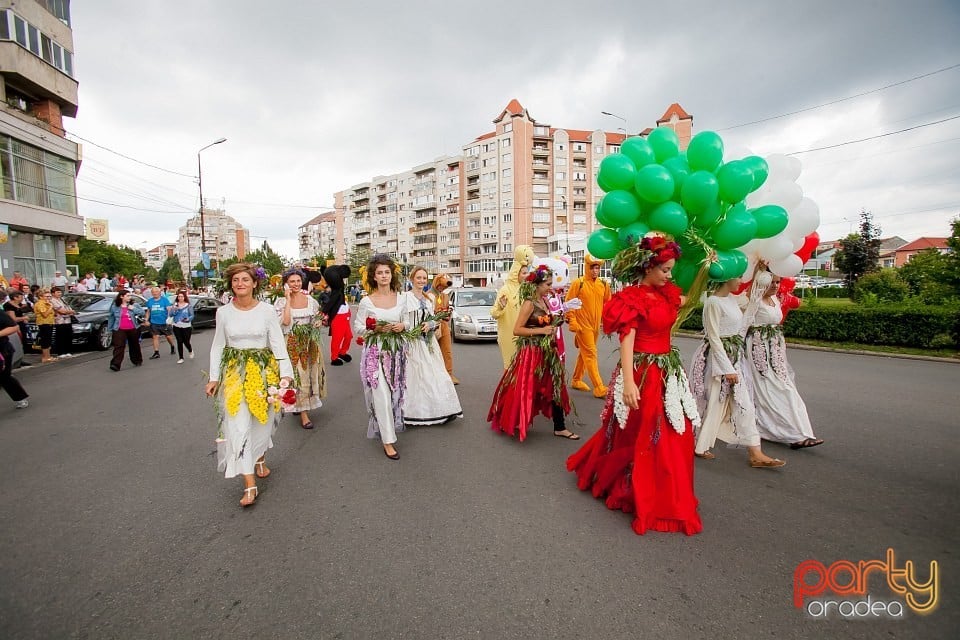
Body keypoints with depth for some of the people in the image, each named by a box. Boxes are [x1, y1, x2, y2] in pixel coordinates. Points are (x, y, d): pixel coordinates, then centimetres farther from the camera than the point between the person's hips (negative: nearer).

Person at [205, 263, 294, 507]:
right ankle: (250, 484, 2)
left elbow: (278, 344, -6)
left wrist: (285, 374, -13)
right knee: (238, 425, -5)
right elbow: (217, 347, 8)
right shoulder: (224, 312, 1)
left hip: (264, 371, -1)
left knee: (262, 420, 12)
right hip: (234, 372, 1)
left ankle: (260, 458, 42)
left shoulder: (267, 310, -5)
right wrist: (214, 378, 5)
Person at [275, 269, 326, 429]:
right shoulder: (281, 302, -5)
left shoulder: (310, 300, 4)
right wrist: (288, 299, -16)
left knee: (309, 374, 11)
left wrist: (319, 322, -7)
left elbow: (318, 317, 17)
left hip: (310, 343, 4)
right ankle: (303, 413, 4)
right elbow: (285, 321, -20)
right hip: (292, 344, -4)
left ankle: (303, 405, 33)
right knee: (298, 376, -3)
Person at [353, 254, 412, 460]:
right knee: (382, 396, -5)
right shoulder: (366, 301, -5)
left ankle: (387, 427, 35)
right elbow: (357, 326, 0)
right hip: (375, 353, -3)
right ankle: (388, 440, 5)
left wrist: (402, 326, -9)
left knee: (395, 393, 12)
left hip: (397, 352, 4)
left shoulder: (402, 298, 3)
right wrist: (375, 329, -16)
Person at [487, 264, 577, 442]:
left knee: (555, 388, 10)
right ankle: (512, 422, 24)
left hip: (546, 351, 8)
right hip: (531, 352, -8)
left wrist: (558, 320, 1)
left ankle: (559, 427, 21)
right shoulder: (529, 303, -16)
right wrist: (540, 331, -22)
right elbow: (517, 330, -21)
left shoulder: (544, 302, 8)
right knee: (525, 390, 3)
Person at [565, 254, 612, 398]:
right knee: (591, 355, -7)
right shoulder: (578, 283, -9)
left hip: (596, 326, 6)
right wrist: (572, 322, -14)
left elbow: (607, 303, 18)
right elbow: (569, 303, -8)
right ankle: (599, 387, -4)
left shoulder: (603, 284, 6)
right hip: (583, 326, -6)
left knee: (584, 354, 15)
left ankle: (576, 380, 30)